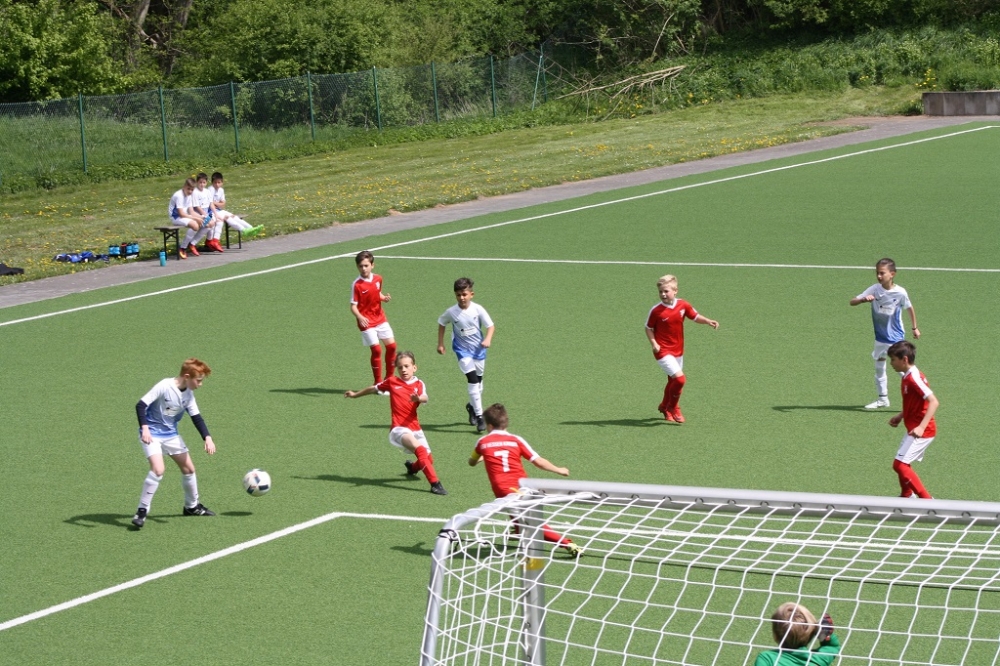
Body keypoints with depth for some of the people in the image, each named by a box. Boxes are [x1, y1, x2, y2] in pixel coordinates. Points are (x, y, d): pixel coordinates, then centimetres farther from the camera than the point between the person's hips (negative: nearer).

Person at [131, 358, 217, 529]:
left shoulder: (188, 394, -1)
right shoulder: (164, 387, -23)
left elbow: (196, 417, 4)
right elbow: (141, 405, -23)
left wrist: (207, 438, -10)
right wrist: (145, 428, -33)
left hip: (171, 434, 8)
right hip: (152, 434, -8)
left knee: (188, 468, 11)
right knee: (158, 470, -24)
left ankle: (192, 506, 32)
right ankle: (142, 511, -15)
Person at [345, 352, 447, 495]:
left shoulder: (418, 384, 3)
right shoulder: (392, 382, 4)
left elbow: (425, 398, -19)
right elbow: (374, 388, 22)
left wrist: (419, 398, -43)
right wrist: (355, 394, 34)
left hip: (415, 428, 3)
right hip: (399, 428, -3)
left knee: (428, 459, 10)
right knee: (420, 449, -28)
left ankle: (412, 467, 46)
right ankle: (435, 483, -32)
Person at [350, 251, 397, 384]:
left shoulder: (378, 279, 1)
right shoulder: (357, 285, -16)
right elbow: (353, 306, -17)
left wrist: (384, 298, -3)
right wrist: (360, 317, -35)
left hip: (380, 319, 6)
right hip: (367, 322, -6)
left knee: (391, 345, 5)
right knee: (376, 350, -9)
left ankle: (389, 378, 21)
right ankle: (378, 383, 4)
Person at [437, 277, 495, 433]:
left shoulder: (478, 309, -13)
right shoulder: (451, 312, -11)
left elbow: (490, 325, -9)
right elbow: (441, 324, 8)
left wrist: (488, 339, -27)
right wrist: (440, 343, 8)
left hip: (479, 349, 2)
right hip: (463, 350, -2)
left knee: (478, 381, 16)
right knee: (473, 380, -16)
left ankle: (472, 406, 44)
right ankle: (479, 416, -15)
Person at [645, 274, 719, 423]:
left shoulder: (683, 305, -5)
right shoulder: (656, 311, -16)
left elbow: (695, 317, 9)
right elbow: (649, 328, -4)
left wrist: (708, 321, -8)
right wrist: (654, 343, -18)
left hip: (678, 351, 6)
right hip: (663, 351, -6)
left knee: (673, 381, 20)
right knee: (680, 379, -19)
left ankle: (665, 407, 45)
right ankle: (673, 407, 5)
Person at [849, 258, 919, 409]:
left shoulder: (900, 292, -15)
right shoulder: (875, 289, -9)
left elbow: (910, 308, 4)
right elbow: (852, 302, -13)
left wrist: (915, 328, 14)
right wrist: (864, 299, -34)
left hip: (896, 338, -5)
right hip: (880, 337, 5)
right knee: (879, 368, 15)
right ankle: (882, 399, 29)